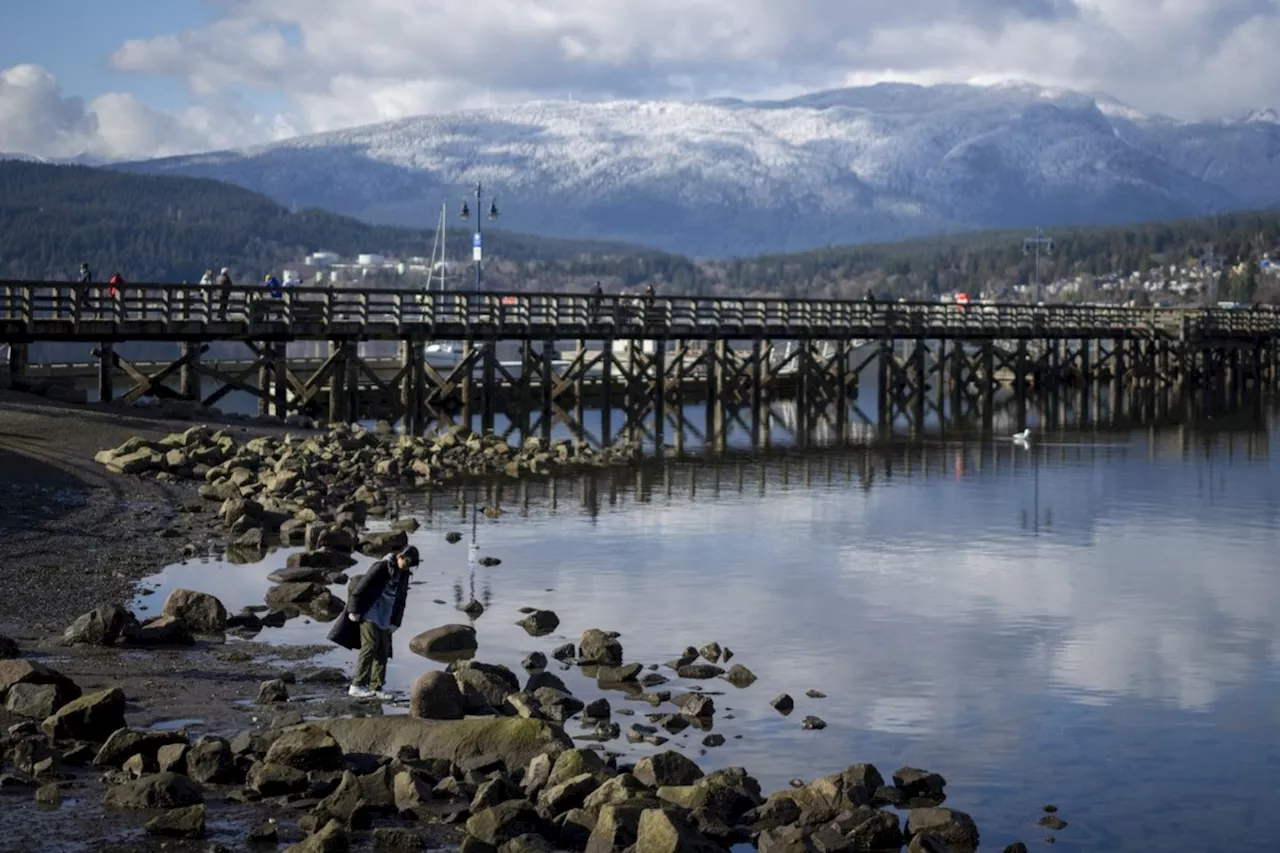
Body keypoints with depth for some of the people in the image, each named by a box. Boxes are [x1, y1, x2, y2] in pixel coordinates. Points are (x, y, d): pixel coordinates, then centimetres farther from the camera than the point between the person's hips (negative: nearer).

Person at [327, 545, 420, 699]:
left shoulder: (404, 575, 11)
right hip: (369, 615, -8)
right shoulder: (381, 567, -13)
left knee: (383, 652, 4)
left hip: (385, 619, 8)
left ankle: (375, 688, 9)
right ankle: (357, 685, -16)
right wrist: (354, 610, -16)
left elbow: (400, 600, 20)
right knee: (370, 646, -16)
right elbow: (362, 587, -15)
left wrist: (395, 622, 15)